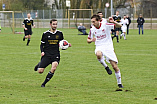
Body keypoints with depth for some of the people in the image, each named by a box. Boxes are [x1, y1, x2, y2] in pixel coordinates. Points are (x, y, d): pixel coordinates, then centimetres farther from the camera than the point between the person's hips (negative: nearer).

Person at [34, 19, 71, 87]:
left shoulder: (59, 33, 7)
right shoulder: (45, 34, 2)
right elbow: (42, 44, 9)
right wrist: (42, 51, -9)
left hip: (55, 55, 1)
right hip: (46, 55, -1)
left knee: (53, 68, -26)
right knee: (40, 71, -6)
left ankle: (44, 84, -9)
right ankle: (39, 65, 34)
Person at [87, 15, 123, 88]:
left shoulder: (106, 25, -9)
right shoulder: (92, 30, 2)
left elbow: (119, 26, -9)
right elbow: (88, 40, 14)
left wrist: (113, 22, -29)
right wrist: (91, 40, -10)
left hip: (108, 47, -1)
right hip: (99, 47, 1)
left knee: (115, 66, -6)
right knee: (98, 54, -38)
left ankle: (119, 83, 11)